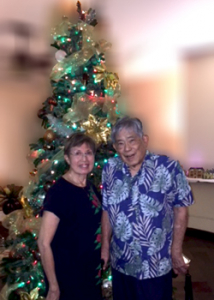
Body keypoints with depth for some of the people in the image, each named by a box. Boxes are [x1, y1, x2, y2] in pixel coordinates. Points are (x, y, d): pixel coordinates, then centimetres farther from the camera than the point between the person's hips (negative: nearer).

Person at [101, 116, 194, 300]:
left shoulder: (168, 168, -16)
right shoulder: (110, 169, -5)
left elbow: (180, 209, -9)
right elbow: (107, 210, 4)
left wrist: (176, 251, -6)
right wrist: (105, 246, 7)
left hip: (157, 265, -3)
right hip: (120, 263, 3)